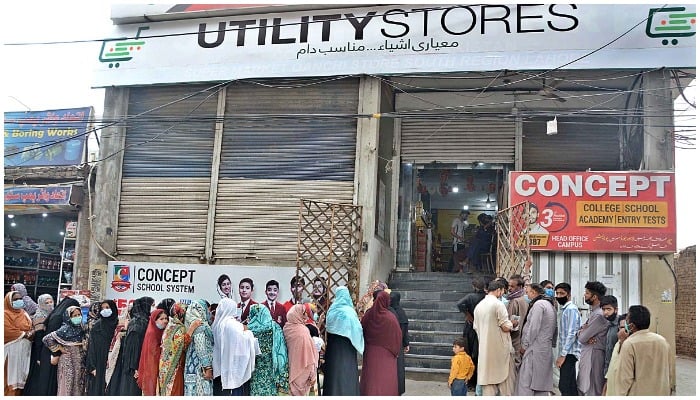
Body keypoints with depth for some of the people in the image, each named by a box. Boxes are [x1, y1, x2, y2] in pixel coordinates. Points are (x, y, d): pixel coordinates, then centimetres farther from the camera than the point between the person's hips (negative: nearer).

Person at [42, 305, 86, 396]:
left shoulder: (81, 329, 6)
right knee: (67, 386, -3)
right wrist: (59, 349, -11)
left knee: (78, 387, 9)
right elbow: (47, 339, -17)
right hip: (68, 362, -6)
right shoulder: (65, 330, -12)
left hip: (79, 363, 6)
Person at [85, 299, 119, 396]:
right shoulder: (97, 325, 0)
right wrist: (92, 366, -12)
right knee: (97, 388, -4)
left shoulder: (117, 324, 6)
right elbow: (91, 346, -4)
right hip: (99, 364, -2)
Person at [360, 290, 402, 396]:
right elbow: (397, 336, -8)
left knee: (371, 378, 10)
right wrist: (396, 352, 7)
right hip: (386, 355, -3)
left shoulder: (368, 315, -5)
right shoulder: (390, 318, -15)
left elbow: (362, 331, 7)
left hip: (370, 353, 3)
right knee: (386, 379, 4)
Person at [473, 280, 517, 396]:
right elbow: (506, 327, -14)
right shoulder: (498, 304, -12)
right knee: (505, 380, 6)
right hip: (500, 348, -6)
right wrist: (513, 323, 5)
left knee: (487, 380, 7)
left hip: (484, 349, 6)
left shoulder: (478, 306, 9)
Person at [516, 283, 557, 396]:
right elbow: (554, 329, 17)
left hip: (535, 349, -10)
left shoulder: (538, 304, -12)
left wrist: (524, 346, -9)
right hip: (546, 348, 10)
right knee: (542, 383, 11)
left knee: (525, 383, -9)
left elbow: (533, 328, -16)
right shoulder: (549, 305, 17)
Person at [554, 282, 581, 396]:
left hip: (568, 354, -9)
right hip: (567, 354, 9)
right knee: (570, 387, 12)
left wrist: (563, 355, -18)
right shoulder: (565, 309, 17)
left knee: (565, 387, -11)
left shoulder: (571, 309, -11)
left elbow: (571, 334, -18)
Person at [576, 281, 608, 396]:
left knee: (591, 391, -2)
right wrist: (583, 332, -10)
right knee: (582, 389, 17)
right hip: (585, 355, 10)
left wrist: (582, 332, 2)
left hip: (593, 355, -10)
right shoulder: (593, 312, 13)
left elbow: (582, 338, -20)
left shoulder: (599, 315, -19)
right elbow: (580, 333, 12)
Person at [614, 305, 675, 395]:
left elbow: (625, 377, -16)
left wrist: (622, 394, -5)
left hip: (639, 394, -5)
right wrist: (670, 389, 20)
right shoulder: (662, 340, 0)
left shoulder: (629, 344, -16)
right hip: (663, 393, 5)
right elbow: (672, 370, 8)